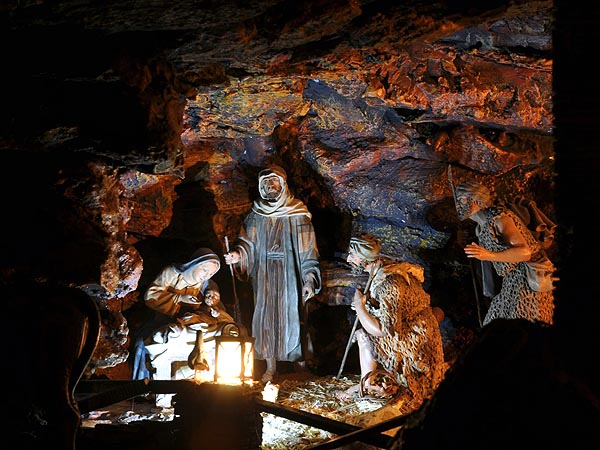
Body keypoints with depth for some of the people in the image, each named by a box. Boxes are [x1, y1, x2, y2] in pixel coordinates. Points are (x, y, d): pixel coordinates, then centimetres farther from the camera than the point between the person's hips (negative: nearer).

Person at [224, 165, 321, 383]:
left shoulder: (297, 214, -5)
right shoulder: (256, 214, 5)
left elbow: (308, 250, -4)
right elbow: (247, 242, 5)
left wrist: (309, 279, -9)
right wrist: (238, 254, -17)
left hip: (289, 276, -3)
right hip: (264, 276, 3)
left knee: (292, 316, 1)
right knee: (266, 317, 6)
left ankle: (300, 357, 22)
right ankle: (270, 366, 18)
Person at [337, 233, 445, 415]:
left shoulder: (388, 283, -29)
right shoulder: (379, 269, 1)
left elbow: (381, 330, -30)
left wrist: (360, 306, -19)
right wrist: (363, 306, 1)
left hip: (414, 343, -9)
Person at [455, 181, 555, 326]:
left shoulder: (499, 218, -19)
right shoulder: (480, 228, 9)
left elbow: (525, 252, -30)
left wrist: (489, 255, -40)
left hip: (528, 279, -9)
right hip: (512, 281, 9)